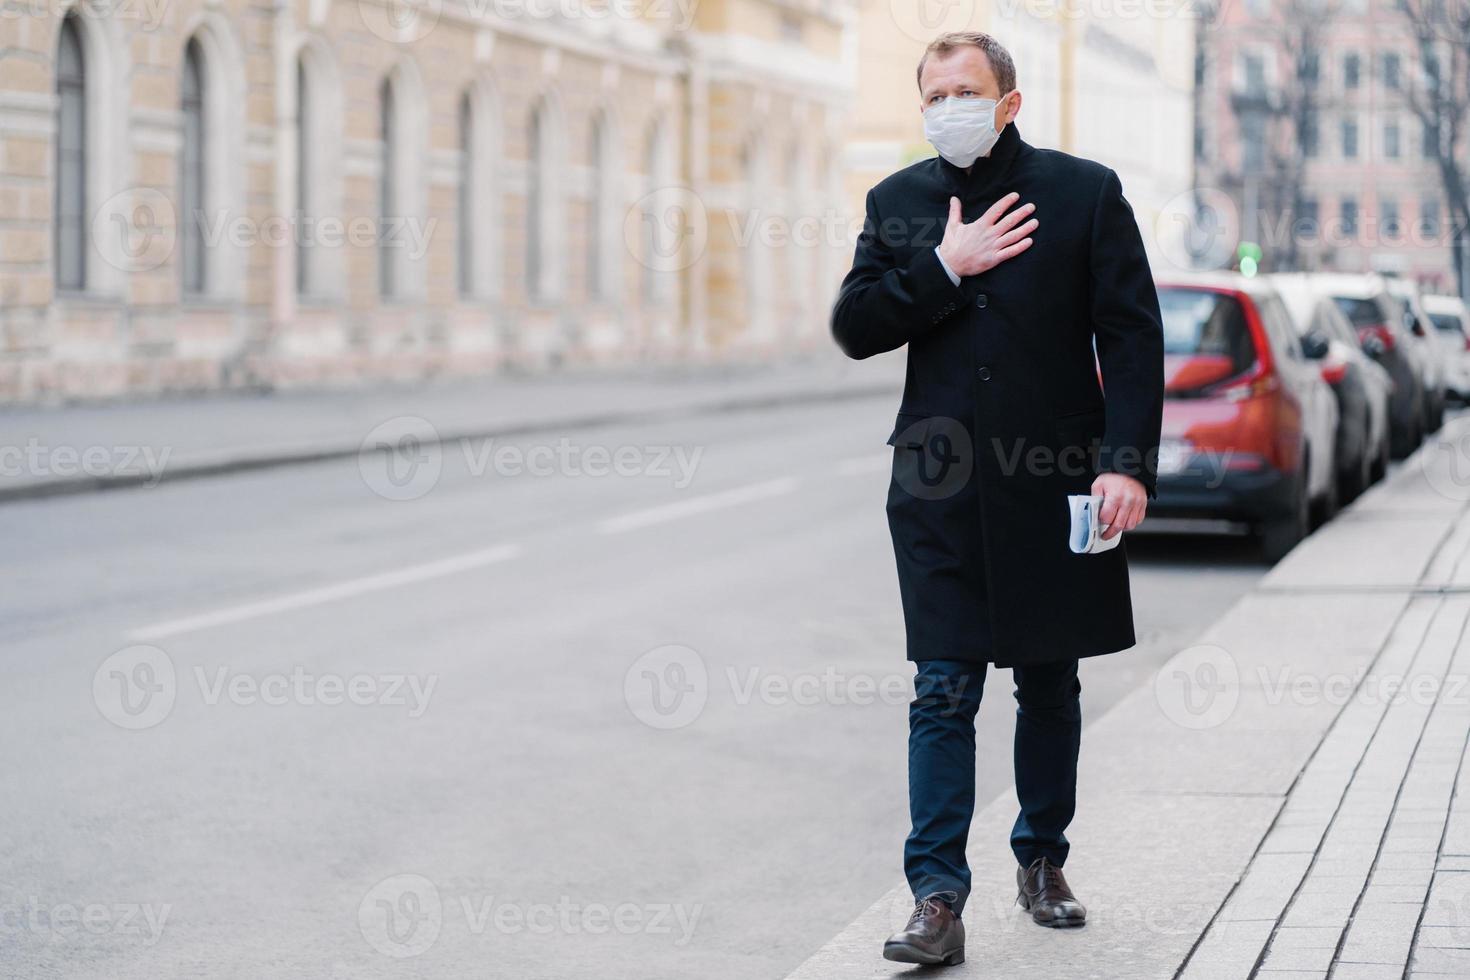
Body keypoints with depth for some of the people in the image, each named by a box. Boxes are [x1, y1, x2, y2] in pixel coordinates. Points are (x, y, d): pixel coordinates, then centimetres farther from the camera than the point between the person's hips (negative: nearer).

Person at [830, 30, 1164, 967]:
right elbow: (853, 327, 2)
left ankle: (1043, 861, 29)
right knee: (943, 695, -4)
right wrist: (944, 269, -11)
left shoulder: (1085, 191, 0)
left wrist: (1128, 464, -13)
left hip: (1053, 483, -1)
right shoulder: (898, 202, 8)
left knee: (1050, 686, 12)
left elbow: (1133, 336, -3)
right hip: (940, 487, 1)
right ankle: (938, 898, -5)